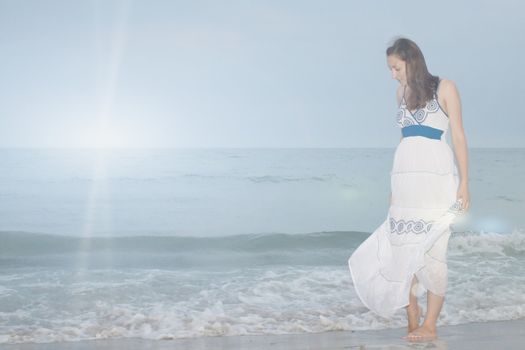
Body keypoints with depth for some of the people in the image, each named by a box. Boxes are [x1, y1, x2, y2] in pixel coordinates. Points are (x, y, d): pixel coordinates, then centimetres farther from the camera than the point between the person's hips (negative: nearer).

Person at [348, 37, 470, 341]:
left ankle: (430, 326, 0)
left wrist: (464, 183, -8)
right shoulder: (404, 91, 15)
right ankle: (413, 322, 7)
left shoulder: (445, 88, 0)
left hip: (435, 176, -5)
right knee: (403, 249, 0)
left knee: (431, 249, -6)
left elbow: (459, 135, -2)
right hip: (405, 176, 5)